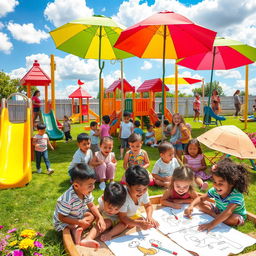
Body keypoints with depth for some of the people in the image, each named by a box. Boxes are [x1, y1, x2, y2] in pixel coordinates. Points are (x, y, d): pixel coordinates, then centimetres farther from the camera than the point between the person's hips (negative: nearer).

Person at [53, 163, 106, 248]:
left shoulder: (86, 192, -17)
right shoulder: (67, 199, -38)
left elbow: (91, 206, -2)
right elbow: (61, 217, -27)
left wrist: (100, 218, -17)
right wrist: (79, 222, -30)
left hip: (78, 216, 7)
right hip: (63, 222, -7)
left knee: (93, 215, -12)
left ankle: (76, 230, -17)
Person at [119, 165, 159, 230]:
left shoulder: (144, 192, -25)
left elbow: (148, 205, -6)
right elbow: (122, 217, -34)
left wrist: (149, 216, -28)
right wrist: (139, 223, -47)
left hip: (134, 213, 4)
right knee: (129, 225, -23)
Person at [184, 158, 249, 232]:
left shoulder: (237, 195, -34)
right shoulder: (215, 190, -17)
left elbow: (228, 212, -47)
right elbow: (201, 198, -9)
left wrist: (212, 224, -56)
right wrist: (191, 206, -30)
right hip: (219, 211, 5)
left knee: (234, 219, -40)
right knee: (200, 204, -8)